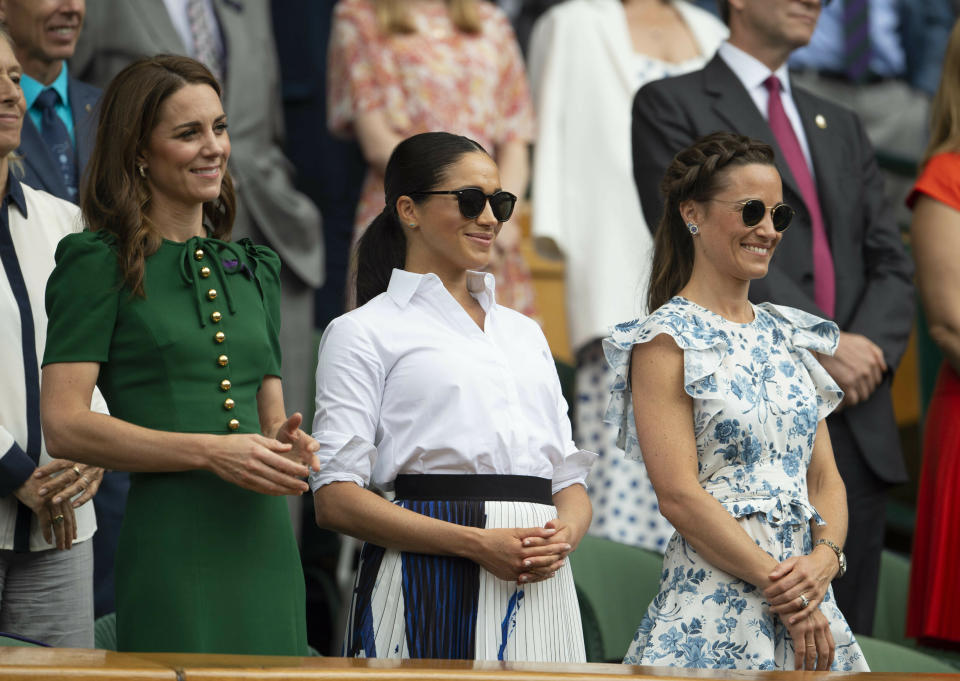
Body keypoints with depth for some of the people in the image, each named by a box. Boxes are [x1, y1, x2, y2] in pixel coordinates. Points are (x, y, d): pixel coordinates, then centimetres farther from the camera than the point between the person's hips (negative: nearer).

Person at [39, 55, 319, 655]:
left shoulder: (253, 268, 19)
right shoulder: (101, 264, -1)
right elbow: (64, 425, -10)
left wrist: (288, 444, -1)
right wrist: (210, 452, -16)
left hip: (266, 540, 6)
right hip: (168, 541, -6)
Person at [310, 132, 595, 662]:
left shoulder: (525, 334, 22)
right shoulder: (365, 332, 3)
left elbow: (569, 480, 19)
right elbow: (335, 499, -7)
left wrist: (564, 537, -6)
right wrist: (477, 544, -17)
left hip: (540, 593, 5)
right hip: (429, 591, -5)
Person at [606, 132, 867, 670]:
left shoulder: (789, 337, 15)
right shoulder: (667, 342, -5)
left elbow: (826, 475, 13)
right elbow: (680, 496, -13)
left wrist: (824, 558, -8)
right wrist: (780, 586, -16)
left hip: (811, 596, 6)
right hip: (715, 601, -6)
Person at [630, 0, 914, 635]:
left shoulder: (842, 128, 24)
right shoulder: (673, 106, 4)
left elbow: (893, 264, 15)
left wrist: (868, 346, -7)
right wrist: (820, 344, -15)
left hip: (857, 422, 6)